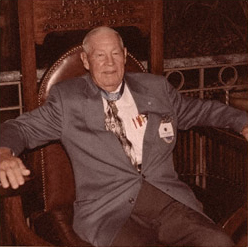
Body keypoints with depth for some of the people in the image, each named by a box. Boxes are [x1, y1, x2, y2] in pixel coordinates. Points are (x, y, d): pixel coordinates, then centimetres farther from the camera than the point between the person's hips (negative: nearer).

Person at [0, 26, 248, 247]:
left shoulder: (156, 87, 18)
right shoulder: (67, 99, 9)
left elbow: (199, 109, 31)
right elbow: (23, 128, 9)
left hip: (168, 198, 3)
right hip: (109, 210, -3)